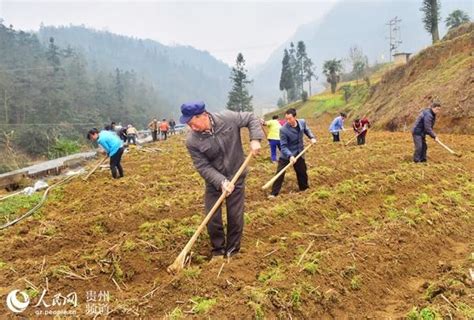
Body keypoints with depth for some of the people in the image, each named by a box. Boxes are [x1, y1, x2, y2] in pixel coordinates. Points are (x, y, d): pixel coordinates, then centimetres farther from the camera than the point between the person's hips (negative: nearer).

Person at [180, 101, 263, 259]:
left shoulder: (228, 118, -20)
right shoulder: (192, 141, -19)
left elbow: (251, 118, -5)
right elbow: (203, 167, -17)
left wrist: (255, 139, -19)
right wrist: (221, 182, -28)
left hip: (236, 176, 0)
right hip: (213, 180, 1)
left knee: (235, 216, 7)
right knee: (212, 218, 5)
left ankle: (232, 251, 27)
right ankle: (218, 250, 28)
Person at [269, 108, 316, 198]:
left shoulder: (302, 122, -11)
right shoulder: (283, 129, -26)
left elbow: (307, 130, 14)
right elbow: (283, 146, -23)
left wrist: (312, 137, -1)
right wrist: (290, 156, -35)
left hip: (298, 153, 4)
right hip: (286, 155, -4)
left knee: (302, 172, 17)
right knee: (280, 173, -7)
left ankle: (304, 188, 40)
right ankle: (274, 193, 2)